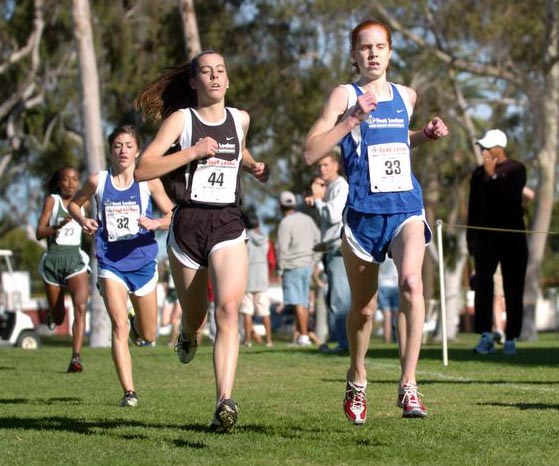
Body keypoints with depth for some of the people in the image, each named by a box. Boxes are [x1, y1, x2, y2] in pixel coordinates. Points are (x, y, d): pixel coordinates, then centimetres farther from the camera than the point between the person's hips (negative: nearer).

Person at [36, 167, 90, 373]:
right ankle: (53, 313, 49)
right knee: (58, 319, 10)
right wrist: (58, 226, -27)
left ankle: (76, 358, -29)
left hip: (76, 260, 1)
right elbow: (39, 233, -11)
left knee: (80, 307, -23)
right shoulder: (51, 200, -3)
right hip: (53, 260, -1)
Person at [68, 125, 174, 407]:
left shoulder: (148, 181, -4)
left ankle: (136, 326, 49)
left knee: (148, 336, 12)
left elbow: (173, 216, -3)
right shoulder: (98, 181, -1)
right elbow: (74, 203, 16)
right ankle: (129, 392, -15)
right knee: (119, 325, -17)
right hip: (111, 264, -1)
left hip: (142, 262, 1)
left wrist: (156, 223, -24)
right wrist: (83, 220, -5)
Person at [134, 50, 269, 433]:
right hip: (187, 224, -1)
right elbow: (143, 169, -11)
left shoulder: (240, 118, 11)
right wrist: (193, 151, -18)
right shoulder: (181, 119, -1)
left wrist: (253, 165, 15)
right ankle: (189, 336, 53)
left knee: (228, 308, -20)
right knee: (194, 314, 13)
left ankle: (225, 402, -29)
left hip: (228, 225, 1)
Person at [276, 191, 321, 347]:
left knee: (297, 303, -8)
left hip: (293, 266, -7)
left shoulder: (285, 223, -10)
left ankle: (304, 336, -13)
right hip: (307, 265, 7)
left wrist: (280, 269, -6)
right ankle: (302, 335, 14)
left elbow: (282, 248, -13)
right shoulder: (308, 220, 11)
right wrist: (313, 261, 17)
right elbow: (318, 240, 14)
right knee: (304, 303, 12)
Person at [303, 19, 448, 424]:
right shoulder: (345, 96, -2)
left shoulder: (406, 96, 11)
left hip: (407, 208, 2)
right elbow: (310, 154, -11)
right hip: (363, 213, -2)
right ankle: (357, 381, 37)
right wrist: (352, 120, -19)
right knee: (363, 307, 10)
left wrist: (426, 136, 12)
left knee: (411, 282, -25)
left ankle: (409, 385, -24)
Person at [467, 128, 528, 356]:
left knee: (513, 288, 0)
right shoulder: (479, 173, 13)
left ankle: (511, 339, 5)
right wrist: (470, 237, 16)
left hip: (512, 236, -3)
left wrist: (492, 175, -15)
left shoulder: (516, 169, 0)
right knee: (482, 282, -13)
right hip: (485, 236, 3)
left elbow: (510, 196, -16)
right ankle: (486, 335, -18)